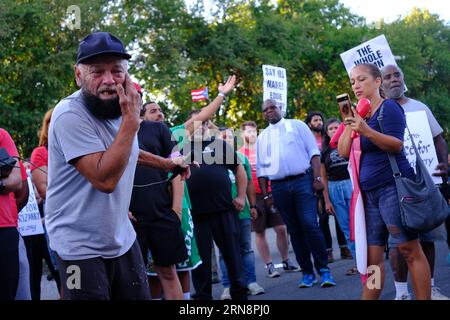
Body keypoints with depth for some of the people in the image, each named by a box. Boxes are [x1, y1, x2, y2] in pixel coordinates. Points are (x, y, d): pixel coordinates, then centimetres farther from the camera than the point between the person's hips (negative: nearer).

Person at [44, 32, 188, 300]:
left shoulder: (119, 106, 3)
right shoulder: (70, 115, -22)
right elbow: (105, 179, -30)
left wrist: (166, 163, 30)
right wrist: (131, 119, -27)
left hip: (122, 238, 7)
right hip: (80, 247, -7)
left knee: (139, 295, 10)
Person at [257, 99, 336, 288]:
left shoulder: (296, 125, 9)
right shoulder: (262, 137, 16)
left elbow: (313, 152, 3)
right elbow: (260, 169, 15)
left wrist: (317, 178, -8)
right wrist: (266, 195, 7)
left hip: (302, 180, -3)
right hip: (279, 186, 3)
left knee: (310, 225, -14)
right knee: (294, 230, 4)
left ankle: (324, 269, -8)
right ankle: (307, 273, 10)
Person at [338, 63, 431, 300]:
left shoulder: (388, 108, -5)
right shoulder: (359, 113, 16)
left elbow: (397, 145, -18)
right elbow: (343, 152, 9)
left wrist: (366, 131, -30)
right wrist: (348, 123, -2)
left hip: (393, 187, -8)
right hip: (369, 192, 8)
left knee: (410, 250, -7)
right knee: (372, 256, 6)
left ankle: (424, 298, -5)